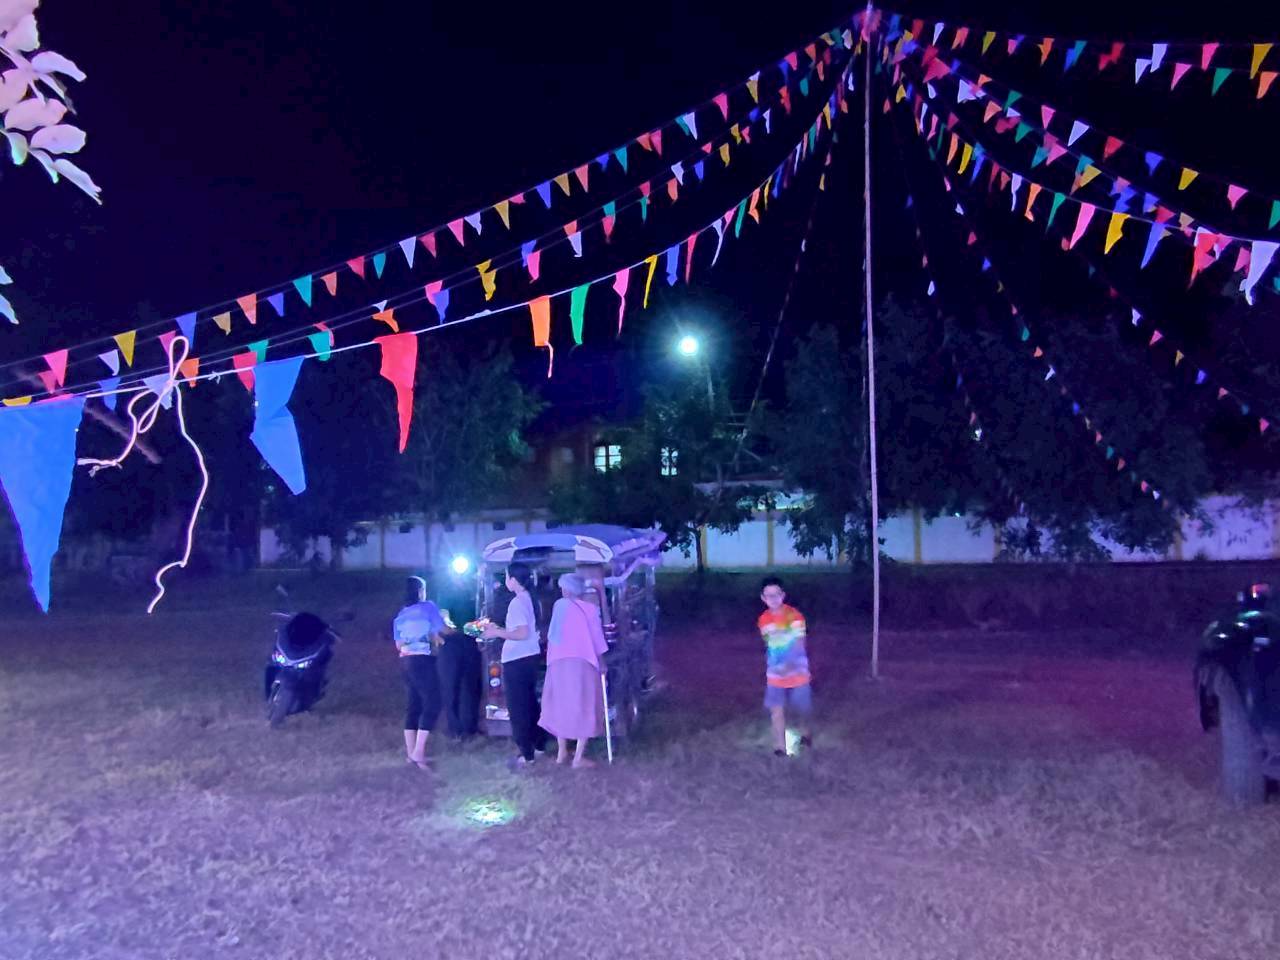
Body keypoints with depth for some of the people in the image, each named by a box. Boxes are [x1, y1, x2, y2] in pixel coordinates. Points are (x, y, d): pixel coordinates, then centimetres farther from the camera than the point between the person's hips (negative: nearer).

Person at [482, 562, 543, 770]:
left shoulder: (517, 602, -18)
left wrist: (497, 633, -14)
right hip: (529, 657, 9)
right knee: (529, 704, 19)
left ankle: (526, 754, 2)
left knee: (518, 707, -2)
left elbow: (522, 634, -24)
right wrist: (499, 629, 18)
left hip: (517, 661, -9)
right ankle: (535, 744, 28)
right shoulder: (529, 599, 10)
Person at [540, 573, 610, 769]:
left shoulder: (559, 605, 4)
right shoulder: (591, 609, 2)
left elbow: (552, 634, 4)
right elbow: (597, 638, 4)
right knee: (584, 708, 3)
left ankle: (562, 752, 20)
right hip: (583, 662, -2)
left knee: (561, 705, 14)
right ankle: (579, 757, -1)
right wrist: (601, 663, 13)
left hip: (559, 662, 2)